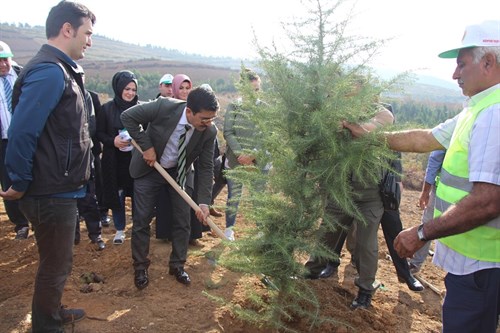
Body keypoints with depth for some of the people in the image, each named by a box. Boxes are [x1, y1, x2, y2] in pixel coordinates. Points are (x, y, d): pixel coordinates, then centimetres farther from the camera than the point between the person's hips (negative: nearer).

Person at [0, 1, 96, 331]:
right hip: (52, 194, -10)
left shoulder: (60, 70, 12)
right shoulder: (50, 72, -20)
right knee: (56, 265, 8)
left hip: (60, 190, 10)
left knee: (57, 262, 24)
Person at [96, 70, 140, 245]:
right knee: (117, 194, 8)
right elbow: (99, 133, 2)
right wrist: (112, 141, -16)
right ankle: (120, 230, 24)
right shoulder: (107, 108, -1)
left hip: (136, 158, 0)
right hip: (114, 160, 1)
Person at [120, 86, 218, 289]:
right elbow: (127, 116, -20)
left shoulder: (209, 132, -22)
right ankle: (140, 267, 21)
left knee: (182, 220, 3)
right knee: (141, 220, 2)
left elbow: (206, 167, -13)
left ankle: (177, 265, 23)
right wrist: (146, 146, -23)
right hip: (149, 169, -2)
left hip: (178, 172, 3)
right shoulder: (164, 107, -30)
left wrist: (204, 202, -20)